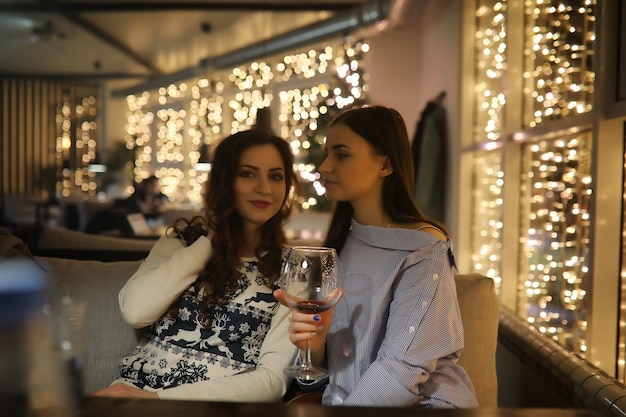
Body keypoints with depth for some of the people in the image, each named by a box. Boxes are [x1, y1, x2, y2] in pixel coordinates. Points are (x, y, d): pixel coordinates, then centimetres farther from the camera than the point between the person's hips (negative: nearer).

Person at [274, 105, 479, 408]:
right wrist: (314, 343, -12)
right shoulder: (338, 244, 6)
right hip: (344, 401, 4)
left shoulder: (425, 248, -12)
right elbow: (328, 362, 7)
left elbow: (403, 368, -19)